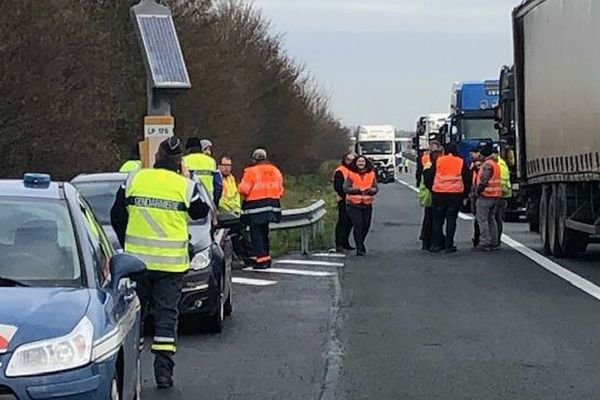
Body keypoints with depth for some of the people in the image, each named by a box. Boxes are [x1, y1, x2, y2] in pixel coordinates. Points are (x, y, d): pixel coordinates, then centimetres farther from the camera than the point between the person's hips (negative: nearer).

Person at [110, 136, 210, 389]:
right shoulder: (185, 186, -4)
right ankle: (164, 372, -2)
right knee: (167, 316, 3)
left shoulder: (134, 179, 1)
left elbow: (117, 216, 6)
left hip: (136, 260, 1)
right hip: (172, 263, -1)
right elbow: (200, 213, 13)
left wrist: (126, 244, 19)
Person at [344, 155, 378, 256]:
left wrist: (370, 190, -18)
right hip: (354, 204, -3)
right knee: (358, 225, -12)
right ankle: (359, 248, -6)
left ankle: (360, 243, 36)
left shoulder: (371, 174, 7)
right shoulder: (351, 174, -1)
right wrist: (355, 190, -23)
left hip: (367, 204, 4)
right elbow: (346, 187, -6)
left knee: (366, 225, 11)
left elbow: (376, 188, 4)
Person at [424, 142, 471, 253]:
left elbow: (429, 178, 5)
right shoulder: (461, 162, 3)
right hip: (455, 195, 0)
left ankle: (436, 244, 9)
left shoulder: (438, 161, 4)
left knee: (437, 220, 9)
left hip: (438, 195, 0)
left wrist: (431, 189, 17)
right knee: (451, 220, 4)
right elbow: (467, 180, 5)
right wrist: (464, 194, 14)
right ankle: (449, 245, 2)